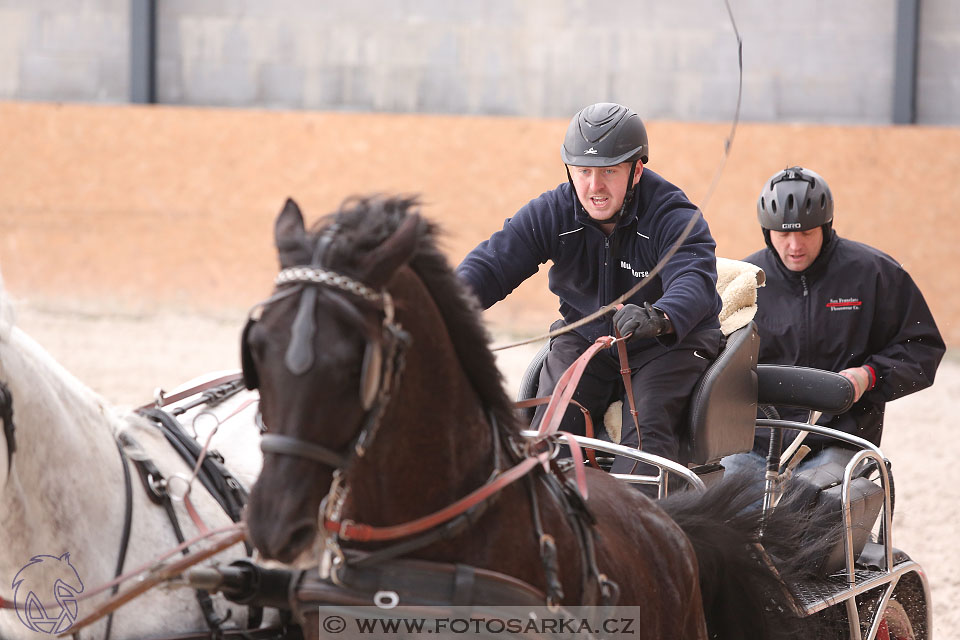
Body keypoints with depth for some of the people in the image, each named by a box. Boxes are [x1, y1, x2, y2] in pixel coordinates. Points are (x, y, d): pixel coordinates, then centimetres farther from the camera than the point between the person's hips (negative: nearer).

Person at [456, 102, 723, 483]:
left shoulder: (675, 219, -19)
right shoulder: (552, 213, -7)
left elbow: (694, 282, -37)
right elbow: (492, 262, -15)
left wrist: (658, 317, -62)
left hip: (669, 342, -4)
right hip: (584, 337, 4)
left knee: (647, 430, -27)